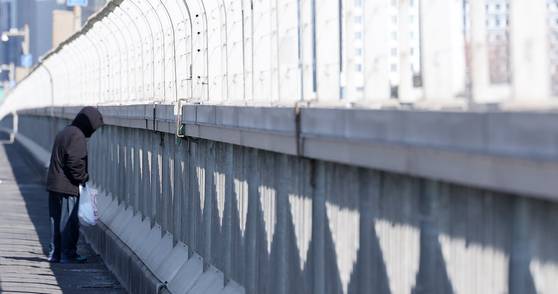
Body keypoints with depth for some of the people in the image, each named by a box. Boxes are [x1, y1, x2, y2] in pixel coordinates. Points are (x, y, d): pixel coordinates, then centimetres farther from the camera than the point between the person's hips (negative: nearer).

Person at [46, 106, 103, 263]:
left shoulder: (64, 132, 17)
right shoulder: (77, 136, -15)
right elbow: (75, 162, -23)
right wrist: (83, 178, -7)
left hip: (54, 185, 10)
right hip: (68, 186, -9)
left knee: (56, 220, 13)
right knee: (69, 221, -2)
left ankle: (55, 253, 18)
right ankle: (68, 254, 1)